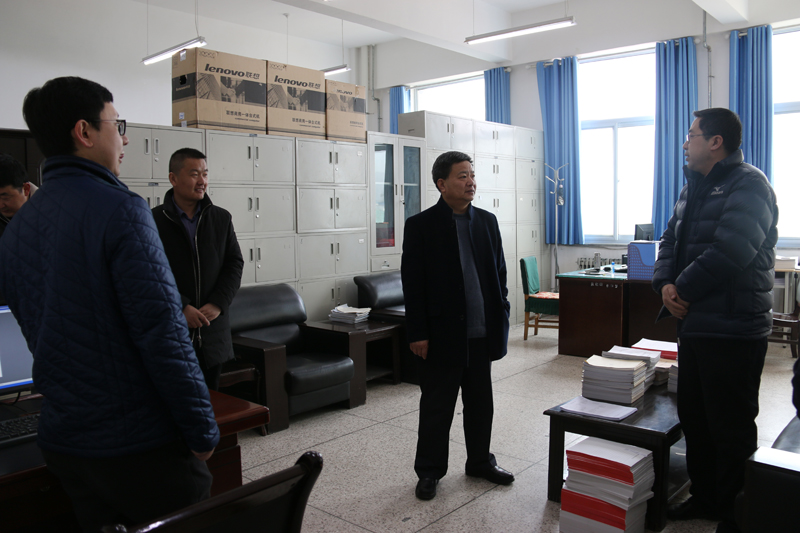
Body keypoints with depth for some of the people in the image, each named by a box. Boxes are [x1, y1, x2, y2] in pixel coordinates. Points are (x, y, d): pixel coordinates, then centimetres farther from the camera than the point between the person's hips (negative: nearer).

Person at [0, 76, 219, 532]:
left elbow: (42, 334, 14)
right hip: (141, 443, -7)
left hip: (63, 443, 8)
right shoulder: (119, 209, -18)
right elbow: (163, 332, -22)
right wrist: (202, 431, -13)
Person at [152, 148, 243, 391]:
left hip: (213, 331, 3)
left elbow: (235, 264, 6)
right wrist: (182, 308, -15)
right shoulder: (154, 221, -2)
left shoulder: (221, 218, 9)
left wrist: (217, 304, -7)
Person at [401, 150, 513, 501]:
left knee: (480, 402, 16)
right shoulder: (420, 226, -6)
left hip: (482, 333, 5)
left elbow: (499, 273, 12)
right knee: (436, 406, 7)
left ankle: (480, 461, 34)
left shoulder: (487, 221, 7)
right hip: (442, 334, -4)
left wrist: (501, 319, 6)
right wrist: (418, 334, -11)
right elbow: (412, 284, -8)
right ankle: (429, 471, 23)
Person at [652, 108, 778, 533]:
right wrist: (665, 284, -6)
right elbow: (670, 241, 13)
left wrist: (684, 289, -14)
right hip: (694, 323, 9)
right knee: (694, 417, 18)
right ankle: (705, 498, 34)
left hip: (733, 330, -9)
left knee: (731, 428, 1)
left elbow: (729, 252, -25)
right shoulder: (694, 188, 16)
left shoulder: (748, 186, -13)